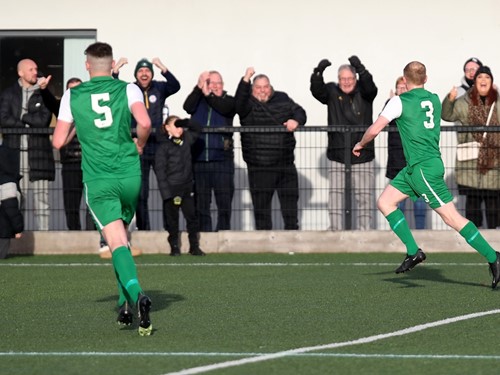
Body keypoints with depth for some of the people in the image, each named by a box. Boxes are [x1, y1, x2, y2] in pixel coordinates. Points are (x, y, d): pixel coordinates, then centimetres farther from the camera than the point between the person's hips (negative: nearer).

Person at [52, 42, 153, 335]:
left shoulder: (72, 96, 5)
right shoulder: (128, 89, 2)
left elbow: (58, 141, 6)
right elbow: (145, 123, -15)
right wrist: (140, 145, 6)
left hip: (98, 179, -1)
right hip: (129, 174, 1)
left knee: (118, 243, -11)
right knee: (122, 235, 21)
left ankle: (136, 292, -37)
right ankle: (125, 303, 21)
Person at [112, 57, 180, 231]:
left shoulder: (159, 88, 1)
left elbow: (175, 86, -17)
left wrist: (163, 69, -32)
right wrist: (115, 71, -30)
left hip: (159, 146, 0)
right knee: (140, 193, 5)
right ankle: (143, 228, 12)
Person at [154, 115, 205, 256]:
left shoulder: (186, 140, 6)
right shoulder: (163, 146, -10)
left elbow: (196, 129, 21)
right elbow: (160, 170, -12)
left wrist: (185, 123, -2)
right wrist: (166, 191, -17)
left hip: (187, 187, 5)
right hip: (171, 188, -5)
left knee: (192, 216, 4)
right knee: (172, 219, 4)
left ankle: (194, 246, 10)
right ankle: (174, 247, 12)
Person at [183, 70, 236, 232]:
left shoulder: (228, 101, 9)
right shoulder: (198, 99, 11)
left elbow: (224, 108, -13)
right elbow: (188, 107, -10)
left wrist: (208, 95, -13)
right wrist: (199, 87, -19)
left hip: (222, 158, -1)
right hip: (199, 159, 1)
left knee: (224, 201, -1)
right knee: (201, 202, 5)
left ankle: (223, 231, 5)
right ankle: (204, 232, 10)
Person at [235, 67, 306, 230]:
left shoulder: (282, 99, 10)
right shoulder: (248, 103, -2)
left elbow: (299, 112, 8)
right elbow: (239, 104, -24)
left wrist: (296, 120, -17)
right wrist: (246, 79, -34)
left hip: (286, 163, 3)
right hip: (259, 166, -3)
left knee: (290, 199, 13)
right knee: (261, 204, 2)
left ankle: (292, 231, 26)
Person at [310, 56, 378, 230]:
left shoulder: (364, 92, 2)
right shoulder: (332, 92, 5)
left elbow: (370, 87, -18)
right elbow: (317, 91, -11)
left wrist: (360, 68, -35)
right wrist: (318, 72, -30)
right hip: (337, 155, 1)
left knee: (364, 195, 2)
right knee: (336, 195, 0)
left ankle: (365, 229, 7)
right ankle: (336, 230, 4)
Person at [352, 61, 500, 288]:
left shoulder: (400, 102, -9)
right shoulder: (434, 100, 12)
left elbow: (374, 129, -11)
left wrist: (360, 145, 10)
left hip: (423, 168, -8)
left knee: (451, 217, -8)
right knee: (385, 202, 11)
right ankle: (413, 251, 7)